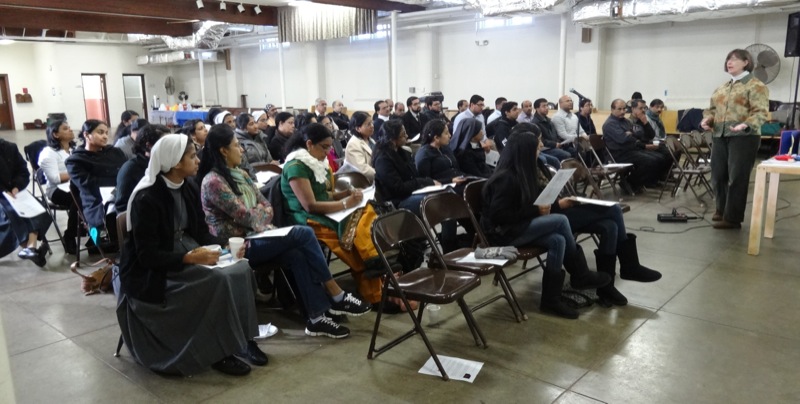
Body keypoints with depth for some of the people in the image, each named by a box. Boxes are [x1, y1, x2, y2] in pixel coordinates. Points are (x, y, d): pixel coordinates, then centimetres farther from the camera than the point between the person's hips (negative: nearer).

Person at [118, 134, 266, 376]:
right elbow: (148, 255, -22)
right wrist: (189, 258, -33)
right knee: (219, 281, -29)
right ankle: (220, 352, -13)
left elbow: (200, 232, 9)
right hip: (152, 274, -7)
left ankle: (242, 338, -5)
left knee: (242, 269, -15)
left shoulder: (188, 190, 3)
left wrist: (224, 245, -10)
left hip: (187, 255, 8)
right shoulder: (147, 199, -20)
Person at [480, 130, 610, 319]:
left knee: (558, 241, -15)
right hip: (502, 233, -9)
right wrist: (535, 211, -19)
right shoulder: (505, 178, -20)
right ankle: (581, 275, 1)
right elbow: (498, 215, -24)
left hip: (517, 227, 9)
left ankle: (551, 298, -6)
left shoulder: (520, 173, 7)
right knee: (561, 221, -16)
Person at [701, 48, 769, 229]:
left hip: (743, 137, -6)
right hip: (720, 136, 7)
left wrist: (746, 125, -30)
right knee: (718, 175, 8)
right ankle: (722, 210, 25)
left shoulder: (755, 86, -2)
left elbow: (760, 112, -12)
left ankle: (732, 218, 1)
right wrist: (707, 119, 1)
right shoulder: (721, 88, 19)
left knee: (737, 177, -4)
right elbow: (712, 108, 23)